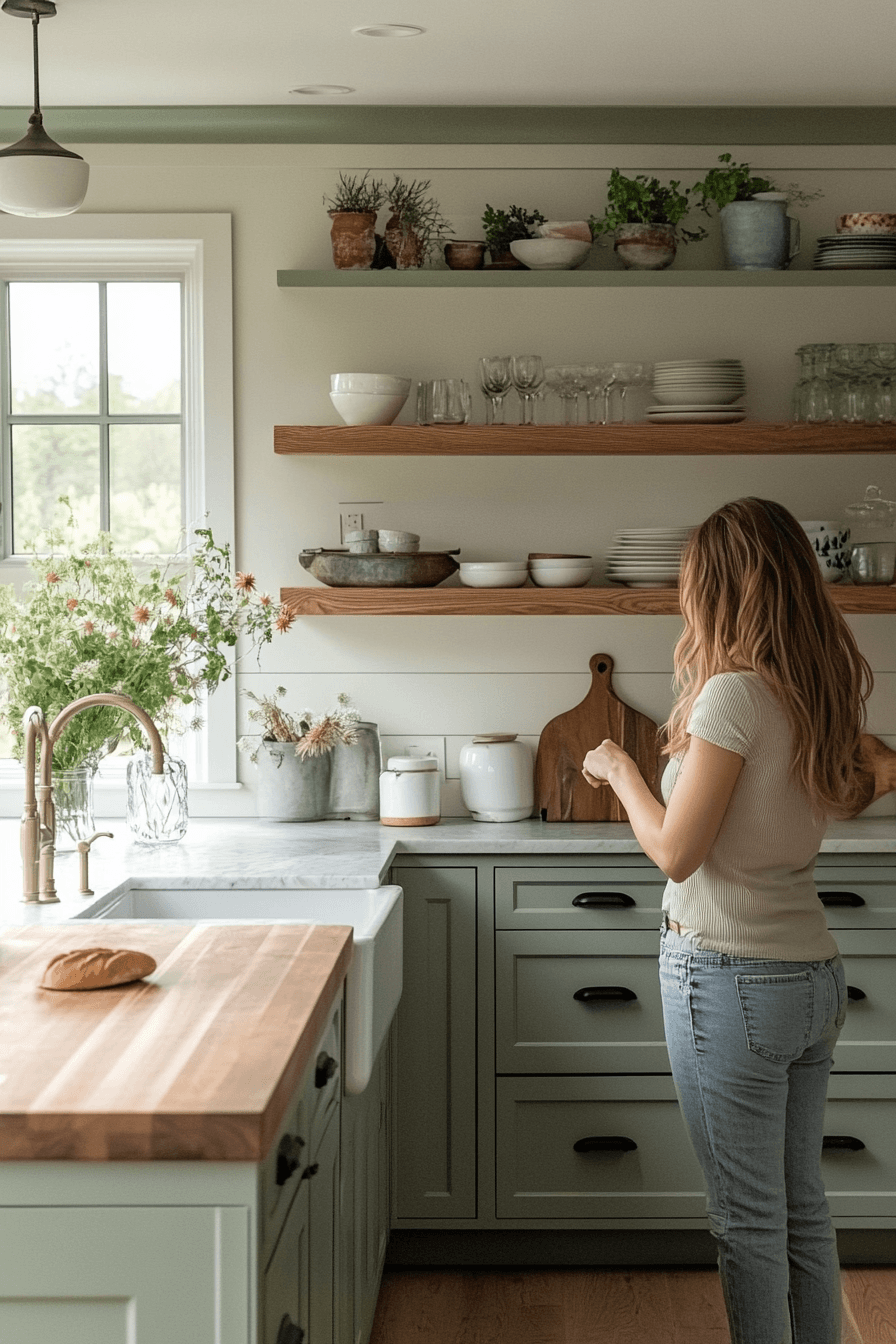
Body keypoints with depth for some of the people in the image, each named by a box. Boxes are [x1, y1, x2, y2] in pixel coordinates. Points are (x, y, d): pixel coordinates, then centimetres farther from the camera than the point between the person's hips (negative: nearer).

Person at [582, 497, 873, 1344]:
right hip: (813, 974, 8)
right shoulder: (824, 693, 5)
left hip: (731, 978, -8)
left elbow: (676, 852, -16)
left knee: (748, 1221, 3)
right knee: (802, 1209, 17)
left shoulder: (734, 693, -18)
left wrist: (620, 770, -2)